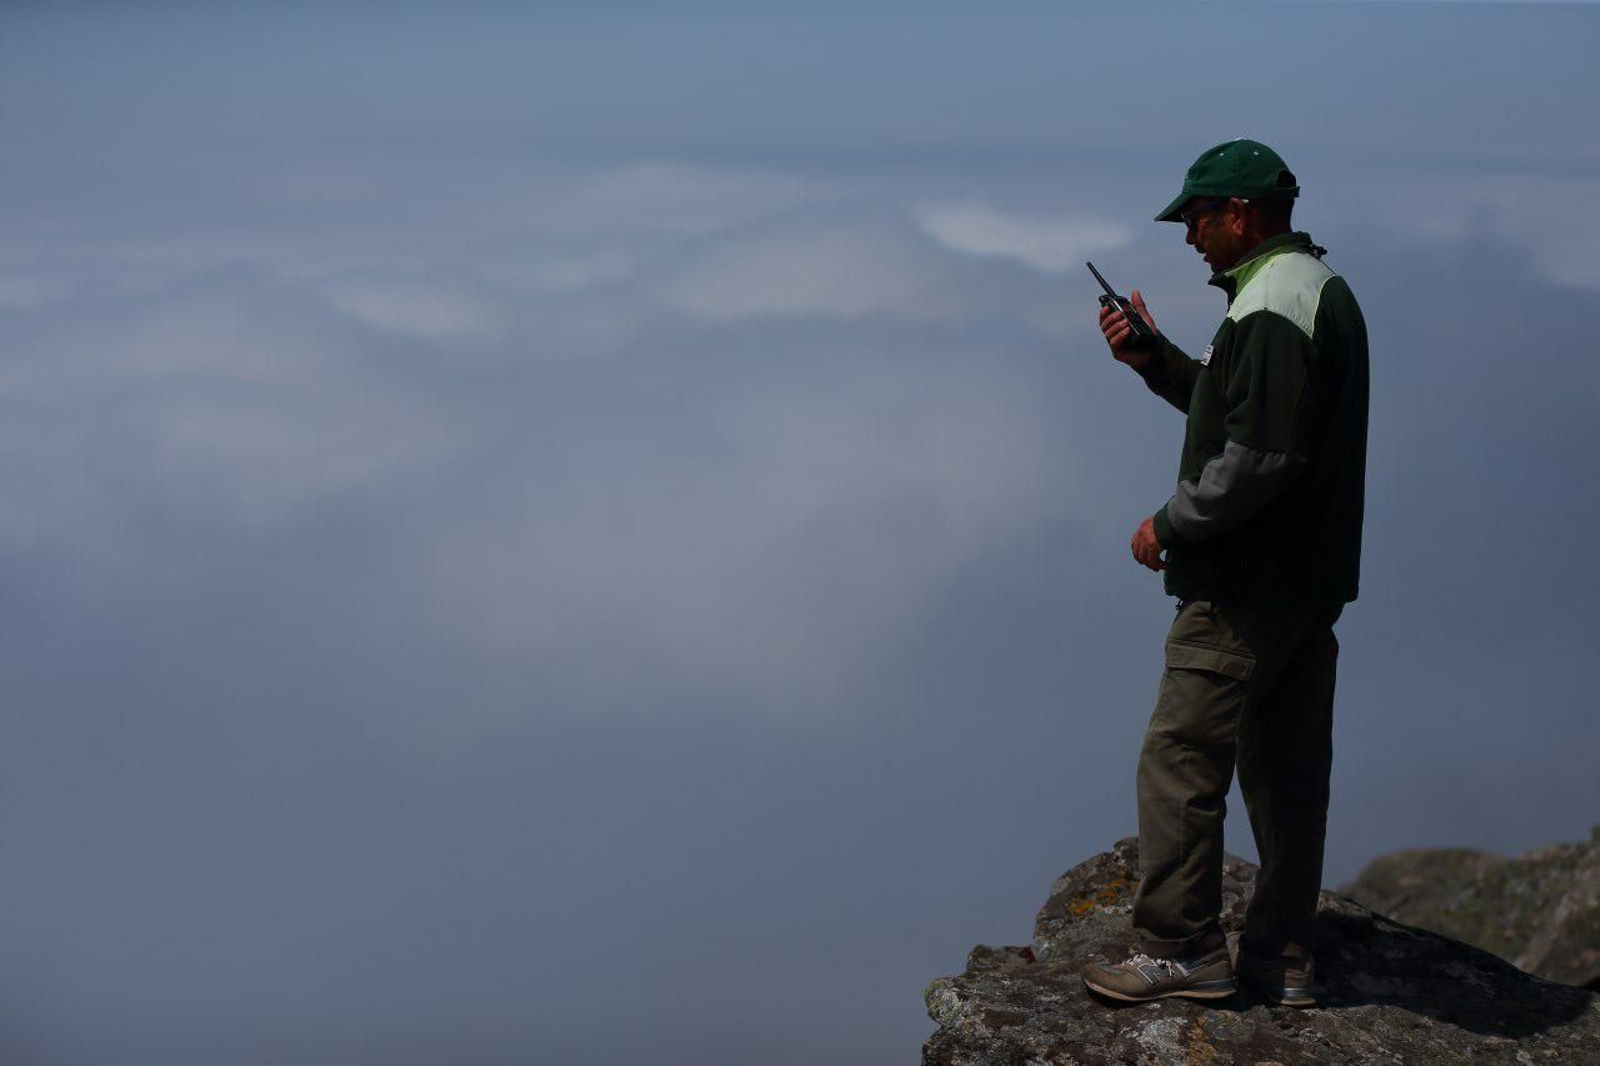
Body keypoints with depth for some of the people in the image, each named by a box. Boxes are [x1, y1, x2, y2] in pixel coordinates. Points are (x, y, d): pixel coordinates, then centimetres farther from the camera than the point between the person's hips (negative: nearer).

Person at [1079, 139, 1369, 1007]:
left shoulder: (1270, 306, -17)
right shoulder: (1322, 289, 17)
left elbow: (1256, 457, -24)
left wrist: (1171, 525, -13)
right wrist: (1154, 359, 15)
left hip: (1245, 591, -11)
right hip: (1313, 581, 11)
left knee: (1180, 760, -4)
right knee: (1288, 771, 13)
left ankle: (1182, 950, 1)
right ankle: (1282, 960, 19)